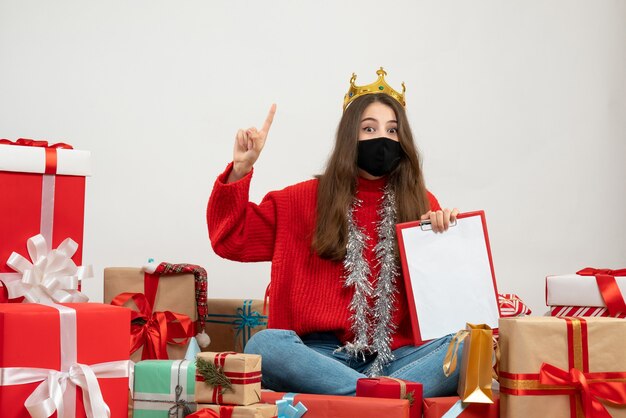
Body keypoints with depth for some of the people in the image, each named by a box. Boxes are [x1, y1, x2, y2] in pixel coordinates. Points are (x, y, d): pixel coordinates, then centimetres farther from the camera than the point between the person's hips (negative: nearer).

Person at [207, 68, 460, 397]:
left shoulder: (422, 205, 13)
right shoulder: (307, 199, 12)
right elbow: (231, 238, 11)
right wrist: (240, 170, 0)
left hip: (397, 356, 1)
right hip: (324, 355, 0)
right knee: (264, 345, -34)